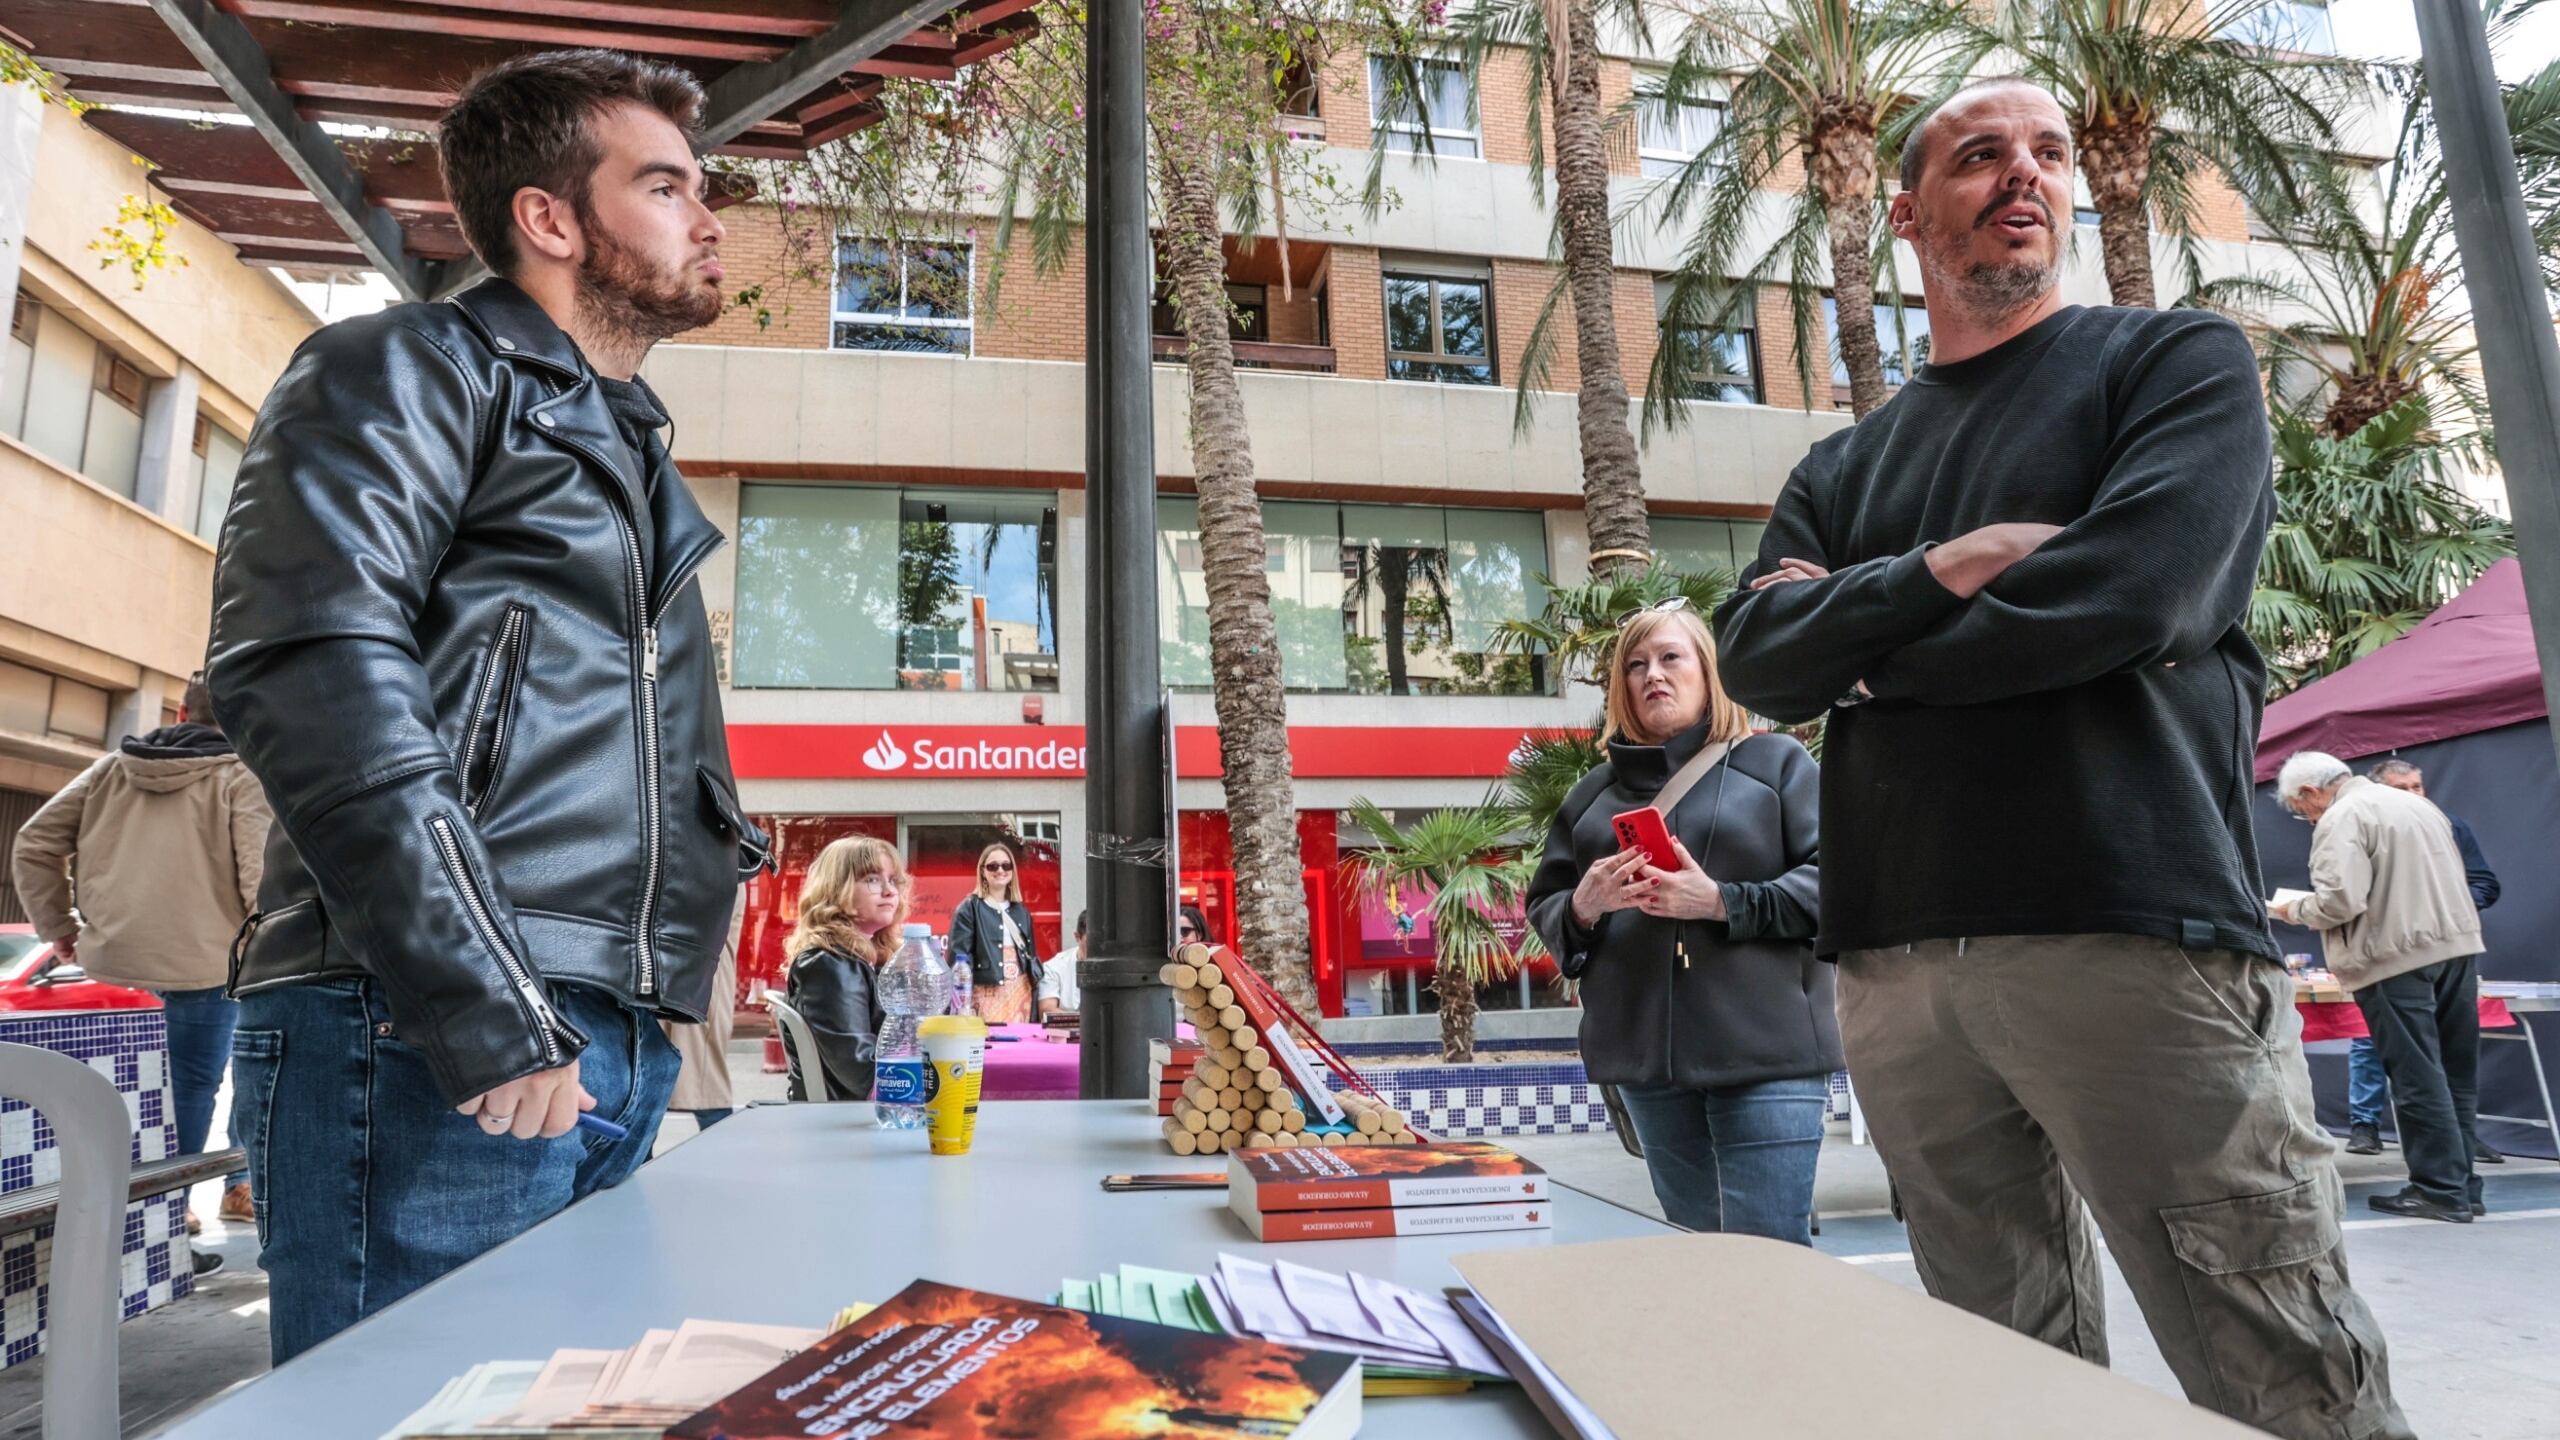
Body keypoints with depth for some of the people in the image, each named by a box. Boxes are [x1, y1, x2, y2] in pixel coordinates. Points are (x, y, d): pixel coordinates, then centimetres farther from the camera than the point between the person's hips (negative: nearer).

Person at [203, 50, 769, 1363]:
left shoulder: (627, 450, 26)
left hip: (609, 1049, 8)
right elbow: (313, 666, -15)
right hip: (419, 1030, -8)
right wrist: (484, 1011, -20)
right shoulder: (409, 370, 2)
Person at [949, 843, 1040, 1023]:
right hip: (987, 992, -5)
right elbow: (959, 955, -7)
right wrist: (964, 998, -15)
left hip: (1020, 991, 5)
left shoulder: (1021, 911, 15)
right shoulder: (969, 908, -2)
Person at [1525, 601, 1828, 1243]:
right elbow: (1543, 906, 16)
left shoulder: (1776, 763, 5)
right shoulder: (1596, 791, 16)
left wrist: (1723, 903, -17)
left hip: (1764, 1051, -4)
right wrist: (1584, 906, -7)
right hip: (1644, 1054, 4)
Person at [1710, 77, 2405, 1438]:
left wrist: (1861, 645, -1)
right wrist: (1932, 576, -11)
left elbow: (2131, 589, -11)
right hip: (1897, 970, 4)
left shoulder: (2179, 359, 7)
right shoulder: (1843, 467, 18)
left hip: (2139, 940, -3)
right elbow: (1752, 656, 3)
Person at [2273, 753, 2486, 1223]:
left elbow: (2341, 901, -20)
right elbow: (2456, 878, 23)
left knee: (2417, 1078, -3)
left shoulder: (2340, 819, -11)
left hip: (2397, 958, -9)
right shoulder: (2416, 803, 17)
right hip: (2457, 946, 9)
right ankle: (2461, 1184, 17)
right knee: (2456, 1074, 11)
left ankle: (2440, 1189, 1)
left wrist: (2294, 910, -3)